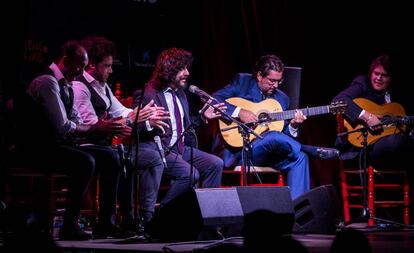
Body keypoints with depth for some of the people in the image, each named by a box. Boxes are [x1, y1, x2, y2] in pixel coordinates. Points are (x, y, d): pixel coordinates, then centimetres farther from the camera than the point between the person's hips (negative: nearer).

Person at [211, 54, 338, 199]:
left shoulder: (282, 98, 15)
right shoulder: (242, 81, 2)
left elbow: (284, 134, 14)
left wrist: (293, 126, -8)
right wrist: (239, 112, -20)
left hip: (266, 153, 6)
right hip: (237, 149, -6)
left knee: (300, 158, -18)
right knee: (273, 137, -33)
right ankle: (316, 152, -15)